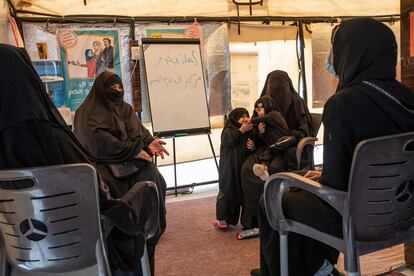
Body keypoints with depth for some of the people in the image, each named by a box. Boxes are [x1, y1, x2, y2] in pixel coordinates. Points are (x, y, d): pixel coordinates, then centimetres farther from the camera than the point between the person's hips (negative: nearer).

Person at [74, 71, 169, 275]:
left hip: (130, 158, 6)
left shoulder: (125, 108, 20)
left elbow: (138, 131, 12)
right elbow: (97, 140, -15)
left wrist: (149, 143, -11)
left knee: (151, 176, -17)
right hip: (103, 161, -6)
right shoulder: (89, 112, 0)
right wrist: (132, 151, -17)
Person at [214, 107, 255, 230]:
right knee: (226, 191, 1)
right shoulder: (228, 131, -4)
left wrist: (253, 147, -4)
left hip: (242, 167, 4)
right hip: (229, 168, -4)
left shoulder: (249, 132, 12)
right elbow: (228, 141, -27)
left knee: (238, 192, 6)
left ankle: (232, 219, 15)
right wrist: (241, 131, -21)